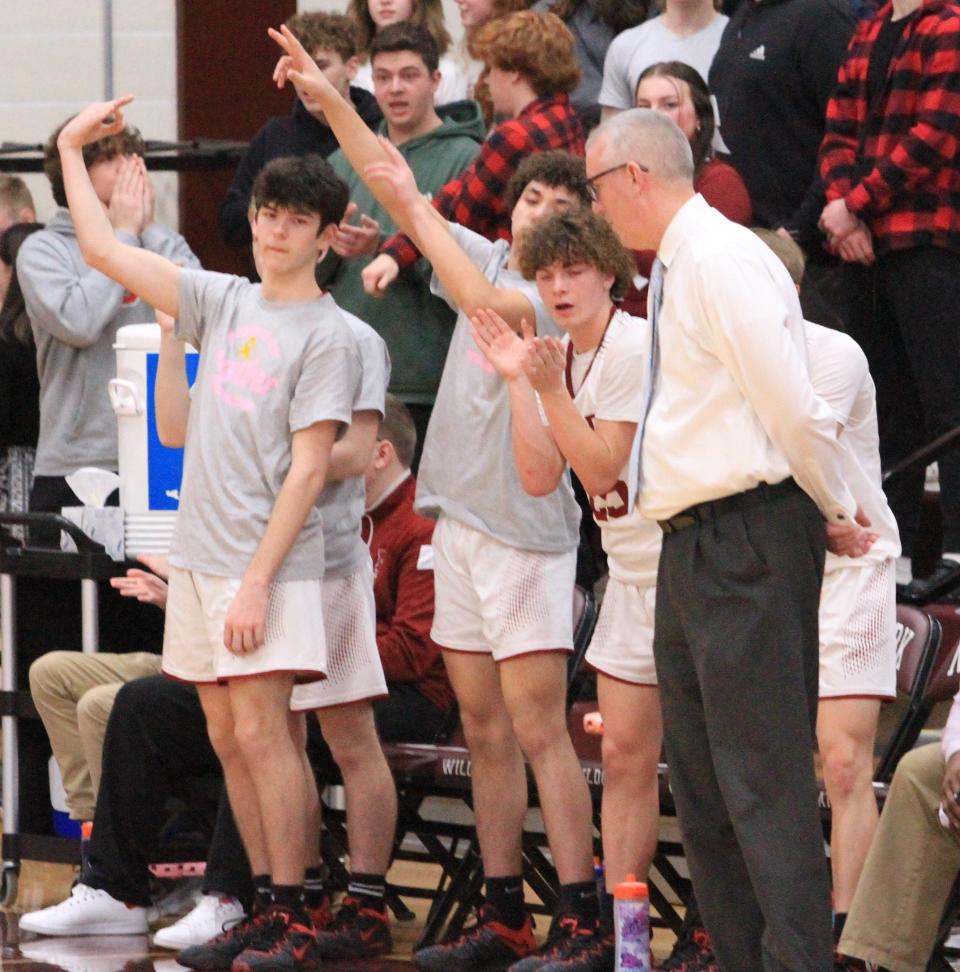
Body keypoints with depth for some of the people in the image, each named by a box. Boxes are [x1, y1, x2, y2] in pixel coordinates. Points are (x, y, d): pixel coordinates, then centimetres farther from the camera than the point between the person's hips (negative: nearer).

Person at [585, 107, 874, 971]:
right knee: (701, 779, 15)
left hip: (747, 541, -11)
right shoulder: (676, 270, 15)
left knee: (764, 778, -11)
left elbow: (794, 408, -18)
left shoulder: (722, 260, -15)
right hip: (693, 541, 11)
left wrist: (837, 513, -7)